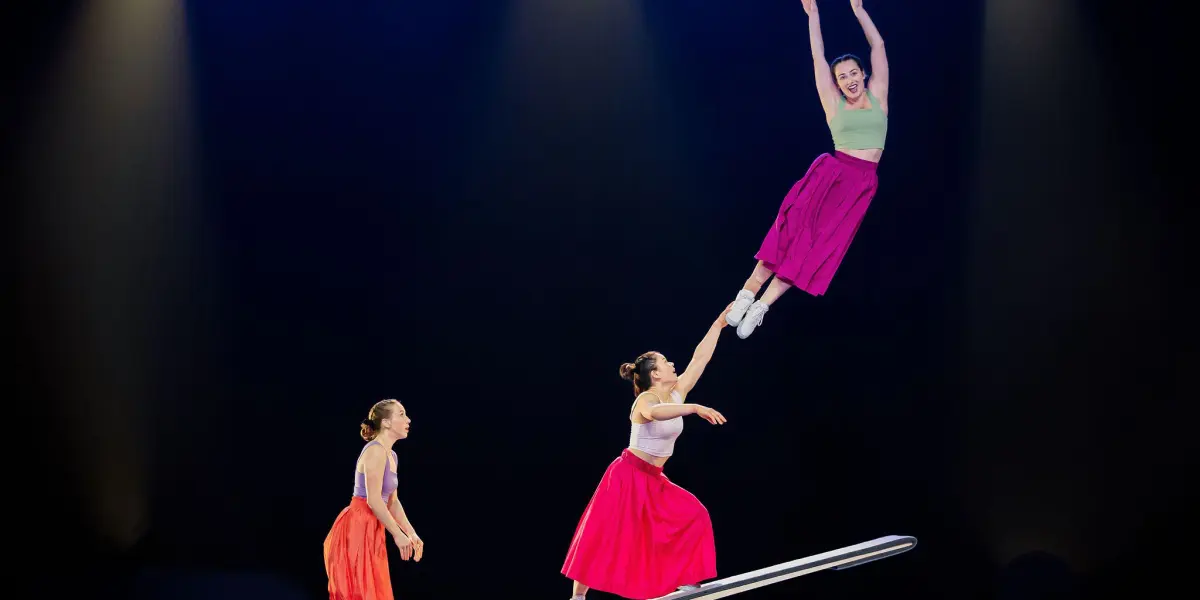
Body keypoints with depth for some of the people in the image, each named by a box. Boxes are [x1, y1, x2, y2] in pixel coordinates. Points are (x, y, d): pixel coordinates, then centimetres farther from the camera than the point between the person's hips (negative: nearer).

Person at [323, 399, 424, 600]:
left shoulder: (391, 455, 14)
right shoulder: (375, 451, -16)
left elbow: (392, 502, 20)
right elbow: (373, 500, -22)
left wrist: (411, 534, 13)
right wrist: (398, 535, -17)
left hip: (371, 531, 10)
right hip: (357, 530, -10)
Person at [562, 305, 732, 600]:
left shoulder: (676, 394, 3)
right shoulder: (646, 400, -20)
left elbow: (700, 358, 6)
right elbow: (655, 414, -46)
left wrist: (718, 324, 5)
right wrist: (696, 408, -56)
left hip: (654, 480, 8)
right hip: (629, 476, -8)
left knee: (693, 516, 3)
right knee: (603, 535, -7)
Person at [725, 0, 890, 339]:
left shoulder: (877, 96, 12)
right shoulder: (834, 104, 9)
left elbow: (878, 47, 12)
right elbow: (818, 56, 9)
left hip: (861, 183, 1)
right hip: (831, 171, 0)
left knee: (824, 242, -7)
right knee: (794, 229, -16)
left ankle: (763, 306, -8)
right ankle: (747, 293, -18)